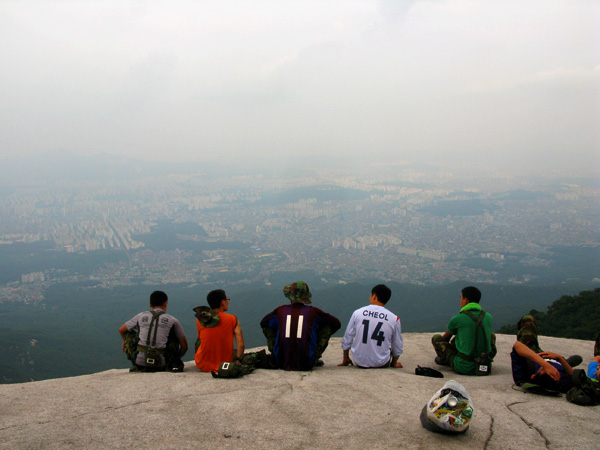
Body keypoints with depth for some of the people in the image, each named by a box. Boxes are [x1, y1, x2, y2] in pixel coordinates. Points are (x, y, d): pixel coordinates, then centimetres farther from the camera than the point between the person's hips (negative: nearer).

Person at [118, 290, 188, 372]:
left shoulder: (141, 316, 10)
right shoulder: (172, 321, 5)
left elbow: (121, 330, 24)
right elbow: (184, 346, 8)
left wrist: (126, 341, 44)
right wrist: (175, 359, 27)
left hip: (140, 363, 1)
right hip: (161, 365, 0)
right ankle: (173, 365, 22)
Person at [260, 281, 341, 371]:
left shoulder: (280, 311, 4)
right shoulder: (313, 312, -1)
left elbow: (263, 323, 25)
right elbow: (336, 324, 11)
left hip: (282, 363, 2)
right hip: (306, 365, -1)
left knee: (268, 326, 23)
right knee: (327, 326, 15)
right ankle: (314, 359, 21)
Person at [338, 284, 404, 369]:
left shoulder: (357, 313, -4)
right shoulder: (394, 319, -5)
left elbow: (347, 340, 4)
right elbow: (398, 348, 5)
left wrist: (345, 359, 20)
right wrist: (394, 364, 25)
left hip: (360, 362, 1)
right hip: (381, 364, -1)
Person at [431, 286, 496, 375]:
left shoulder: (457, 319, -9)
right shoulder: (488, 317, 4)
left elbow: (445, 338, 12)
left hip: (464, 368, -4)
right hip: (485, 367, 4)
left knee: (436, 338, 9)